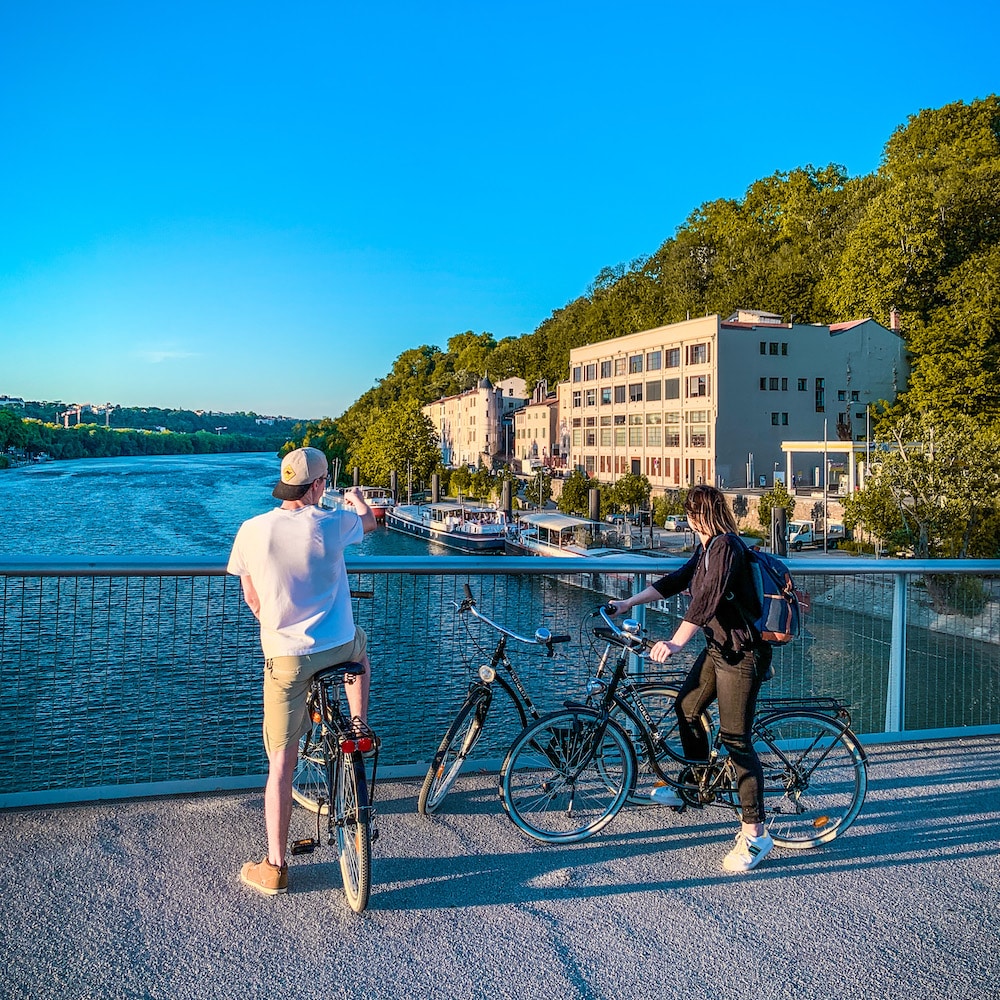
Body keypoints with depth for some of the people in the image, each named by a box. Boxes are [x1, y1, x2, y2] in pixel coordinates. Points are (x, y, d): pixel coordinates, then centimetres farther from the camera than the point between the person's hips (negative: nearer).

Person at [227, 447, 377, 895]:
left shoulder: (251, 531, -7)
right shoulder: (330, 524, -10)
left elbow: (251, 599, 7)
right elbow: (369, 522, 15)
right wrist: (357, 499, 39)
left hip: (285, 656, 0)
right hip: (338, 647, 0)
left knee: (281, 761, 9)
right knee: (360, 648, 38)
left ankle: (274, 867, 16)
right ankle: (359, 729, 34)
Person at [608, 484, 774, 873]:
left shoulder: (726, 547, -20)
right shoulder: (706, 548, 11)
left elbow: (707, 599, -31)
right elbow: (676, 580, 18)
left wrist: (676, 643, -37)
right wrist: (629, 602, 19)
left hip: (743, 653, -10)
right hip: (718, 647, 10)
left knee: (735, 739, -7)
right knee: (686, 706, 19)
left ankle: (755, 833, 2)